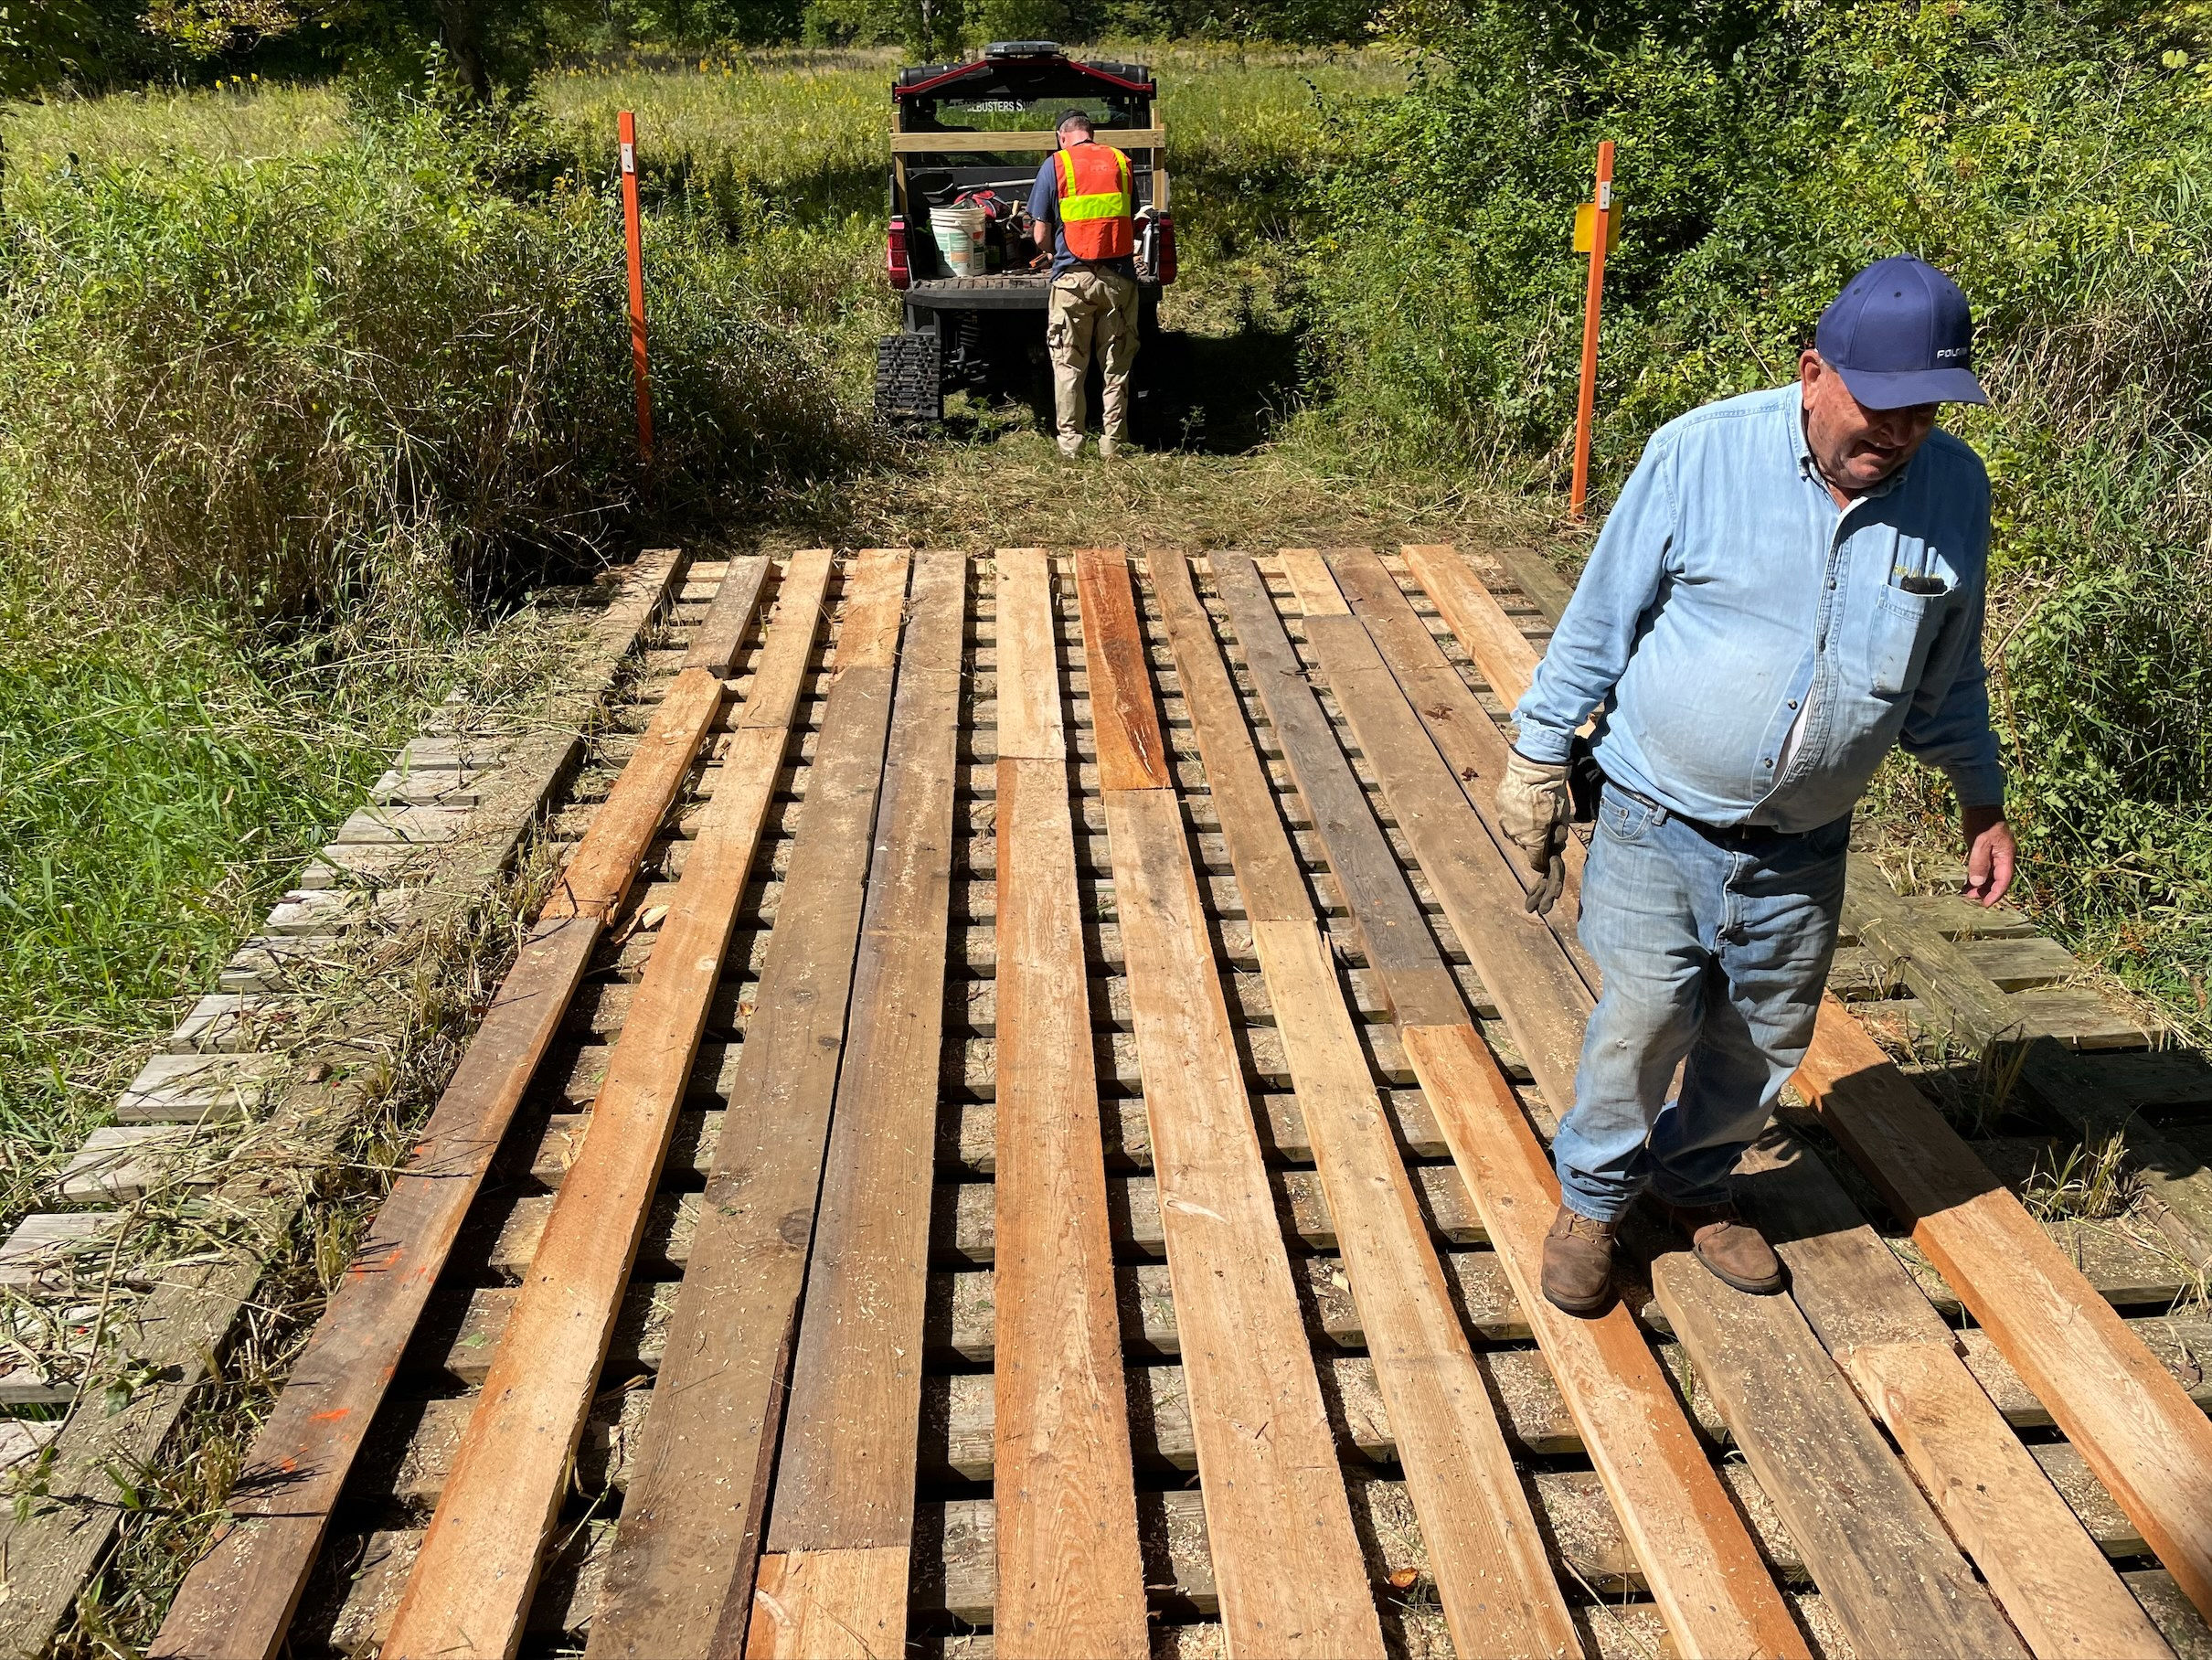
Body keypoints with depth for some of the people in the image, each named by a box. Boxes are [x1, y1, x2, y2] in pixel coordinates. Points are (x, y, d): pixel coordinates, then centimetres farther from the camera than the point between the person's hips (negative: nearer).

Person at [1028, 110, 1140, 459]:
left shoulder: (1054, 165, 2)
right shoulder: (1120, 161, 10)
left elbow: (1041, 237, 1)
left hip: (1073, 276, -2)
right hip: (1119, 276, 2)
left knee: (1069, 366, 6)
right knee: (1117, 366, 9)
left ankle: (1070, 444, 5)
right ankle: (1112, 444, 10)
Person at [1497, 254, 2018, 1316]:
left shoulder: (1954, 490, -3)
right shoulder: (1701, 454, -15)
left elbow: (1946, 671, 12)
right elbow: (1601, 618, -7)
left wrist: (1982, 801, 16)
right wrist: (1539, 760, -4)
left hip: (1803, 842, 4)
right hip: (1661, 818, -3)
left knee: (1767, 1038, 15)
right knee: (1644, 1020, 1)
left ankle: (1694, 1180, 41)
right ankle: (1593, 1197, 26)